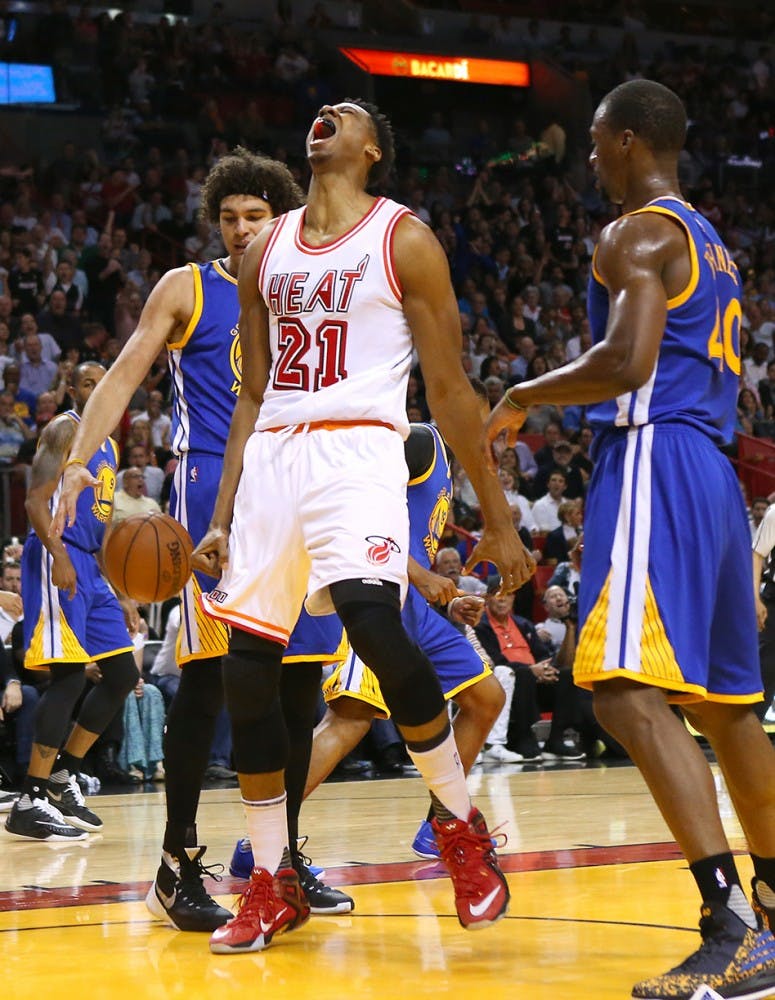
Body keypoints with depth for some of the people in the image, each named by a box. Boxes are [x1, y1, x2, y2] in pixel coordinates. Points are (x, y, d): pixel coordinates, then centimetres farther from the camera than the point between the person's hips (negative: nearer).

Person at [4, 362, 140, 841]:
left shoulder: (109, 448, 22)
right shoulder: (65, 429, -4)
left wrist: (122, 595, 22)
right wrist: (58, 554, -30)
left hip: (91, 568, 9)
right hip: (58, 559, -9)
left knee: (123, 675, 10)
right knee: (70, 675, -16)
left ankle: (63, 774, 19)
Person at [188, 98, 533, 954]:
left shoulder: (403, 239, 2)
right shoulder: (267, 249, 18)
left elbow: (449, 389, 1)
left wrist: (497, 519, -1)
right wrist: (220, 521, 13)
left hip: (356, 450, -6)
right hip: (270, 457, 6)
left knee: (372, 620, -30)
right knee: (245, 668, 0)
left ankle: (460, 824, -9)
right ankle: (272, 886, 14)